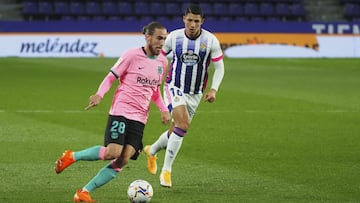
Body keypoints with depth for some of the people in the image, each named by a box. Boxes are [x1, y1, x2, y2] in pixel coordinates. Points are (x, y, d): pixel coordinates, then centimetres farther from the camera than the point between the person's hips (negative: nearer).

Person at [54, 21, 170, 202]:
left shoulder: (162, 62, 12)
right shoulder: (132, 55, -6)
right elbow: (111, 77, -2)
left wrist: (164, 109, 12)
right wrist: (99, 94, -20)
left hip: (139, 118, 6)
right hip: (120, 111, -6)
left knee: (123, 160, -10)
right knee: (112, 153, -22)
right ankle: (71, 156, 3)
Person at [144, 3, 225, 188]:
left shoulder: (211, 41, -9)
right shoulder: (174, 37, -10)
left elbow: (219, 67, -2)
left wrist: (213, 90, -15)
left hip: (195, 94, 3)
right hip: (174, 88, -3)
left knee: (176, 132, 13)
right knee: (183, 125, -25)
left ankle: (152, 151, 45)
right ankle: (166, 170, -15)